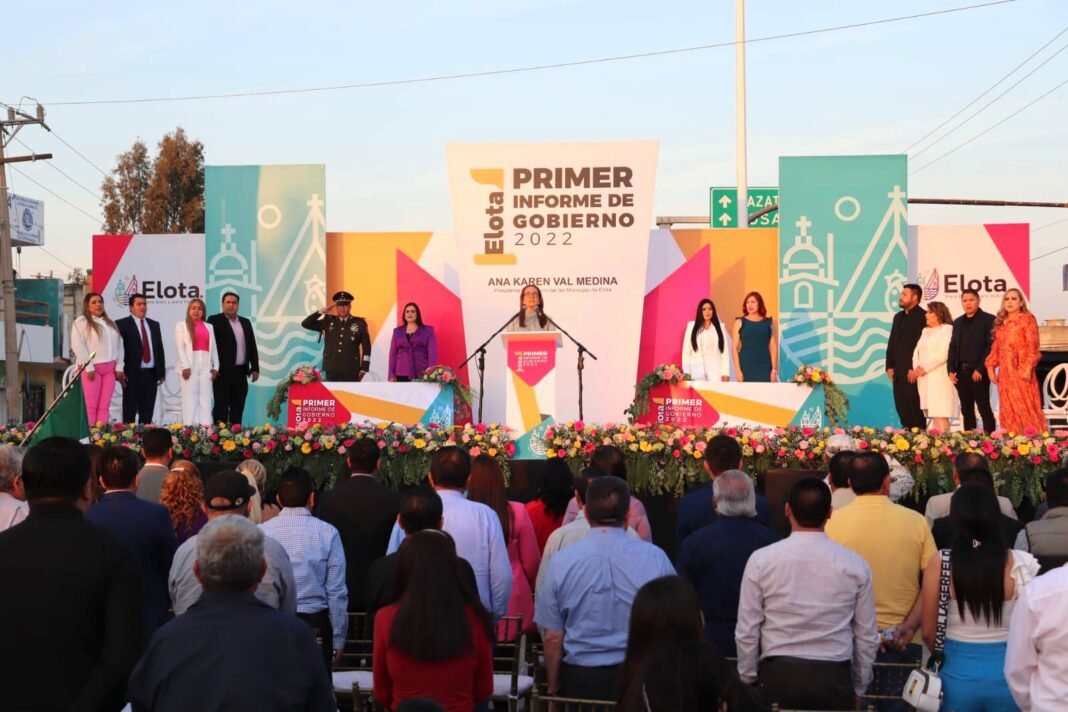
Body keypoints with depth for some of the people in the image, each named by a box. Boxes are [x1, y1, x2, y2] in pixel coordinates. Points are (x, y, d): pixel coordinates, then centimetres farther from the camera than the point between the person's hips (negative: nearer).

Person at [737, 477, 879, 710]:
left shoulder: (761, 560, -6)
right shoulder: (854, 564, -2)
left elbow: (747, 632, -2)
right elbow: (867, 637, 4)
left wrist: (748, 681, 11)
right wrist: (858, 688, 16)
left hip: (778, 676, 0)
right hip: (834, 679, 1)